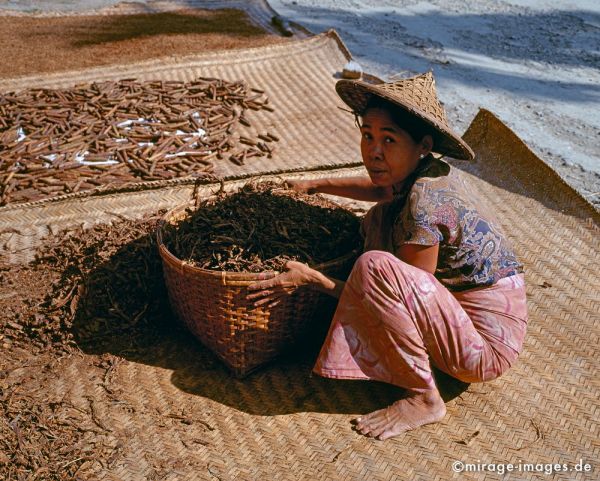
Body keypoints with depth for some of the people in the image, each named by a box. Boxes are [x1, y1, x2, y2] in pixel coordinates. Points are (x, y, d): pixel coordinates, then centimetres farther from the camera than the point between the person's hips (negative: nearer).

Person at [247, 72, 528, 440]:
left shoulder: (426, 203, -26)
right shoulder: (427, 172, 0)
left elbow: (401, 298, -18)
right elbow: (382, 190, 26)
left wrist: (310, 279, -17)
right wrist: (316, 186, 29)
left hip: (487, 345, -9)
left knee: (375, 266, -29)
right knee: (383, 218, 10)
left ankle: (425, 400, -11)